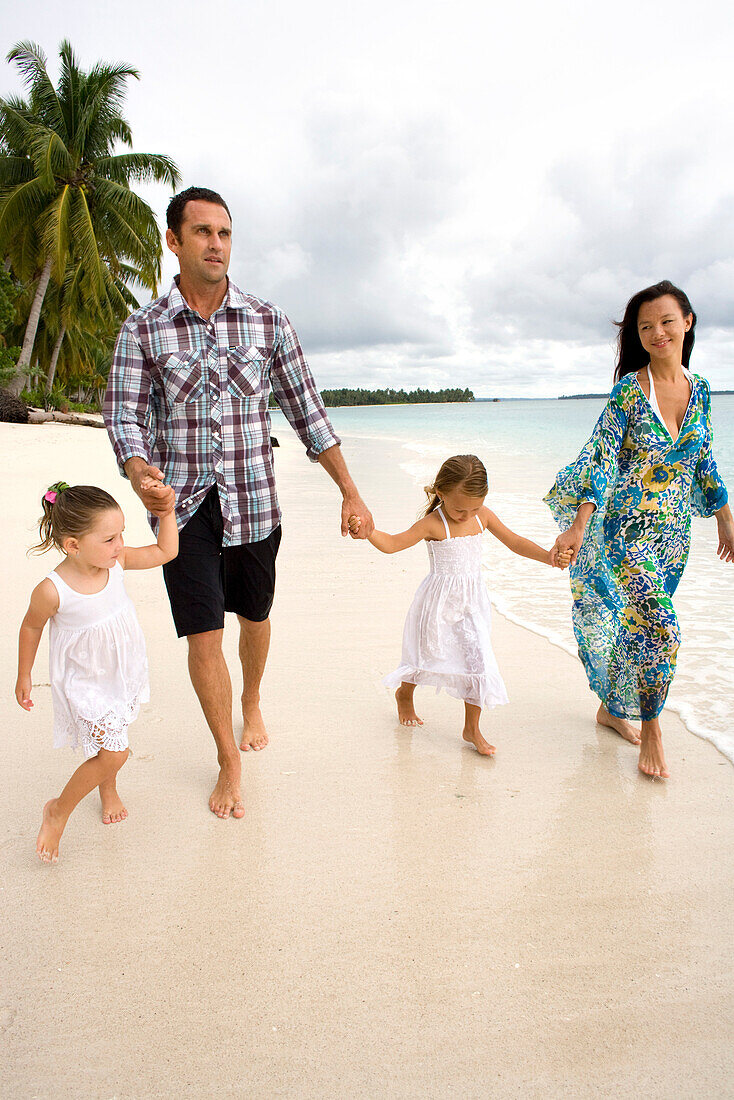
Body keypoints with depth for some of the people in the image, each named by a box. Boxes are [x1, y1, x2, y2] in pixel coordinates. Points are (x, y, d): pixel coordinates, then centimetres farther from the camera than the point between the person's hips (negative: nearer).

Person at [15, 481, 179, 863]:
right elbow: (31, 628, -10)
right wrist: (24, 676, 2)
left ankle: (107, 788, 55)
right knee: (113, 752, -8)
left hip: (123, 671, 5)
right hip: (83, 681, -5)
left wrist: (166, 510, -16)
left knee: (111, 741, 24)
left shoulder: (116, 561, -18)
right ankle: (58, 811, 16)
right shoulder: (52, 591, -29)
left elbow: (165, 551, -4)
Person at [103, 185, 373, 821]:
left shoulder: (268, 322, 0)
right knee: (203, 633, -3)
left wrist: (351, 494, 0)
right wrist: (139, 473, -27)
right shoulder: (143, 329, -1)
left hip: (254, 499, 1)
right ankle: (229, 761, 16)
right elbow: (124, 414, -4)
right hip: (183, 504, -1)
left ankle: (252, 704, 47)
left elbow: (307, 412, 2)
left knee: (254, 615, 16)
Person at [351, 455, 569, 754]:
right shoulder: (433, 524, -17)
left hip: (472, 602, 4)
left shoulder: (483, 516, -2)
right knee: (427, 654, 14)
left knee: (478, 659, -3)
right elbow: (392, 543, -22)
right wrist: (367, 530, -41)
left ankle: (471, 728, 12)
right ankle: (404, 694, 47)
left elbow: (515, 542, 6)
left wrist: (548, 556, -5)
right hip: (440, 603, -4)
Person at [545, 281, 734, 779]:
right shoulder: (629, 389, -11)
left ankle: (613, 708, 34)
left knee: (637, 624, 15)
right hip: (627, 527, -5)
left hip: (673, 533, 6)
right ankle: (650, 729, 6)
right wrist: (578, 526, -25)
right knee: (660, 628, -13)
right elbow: (600, 458, -16)